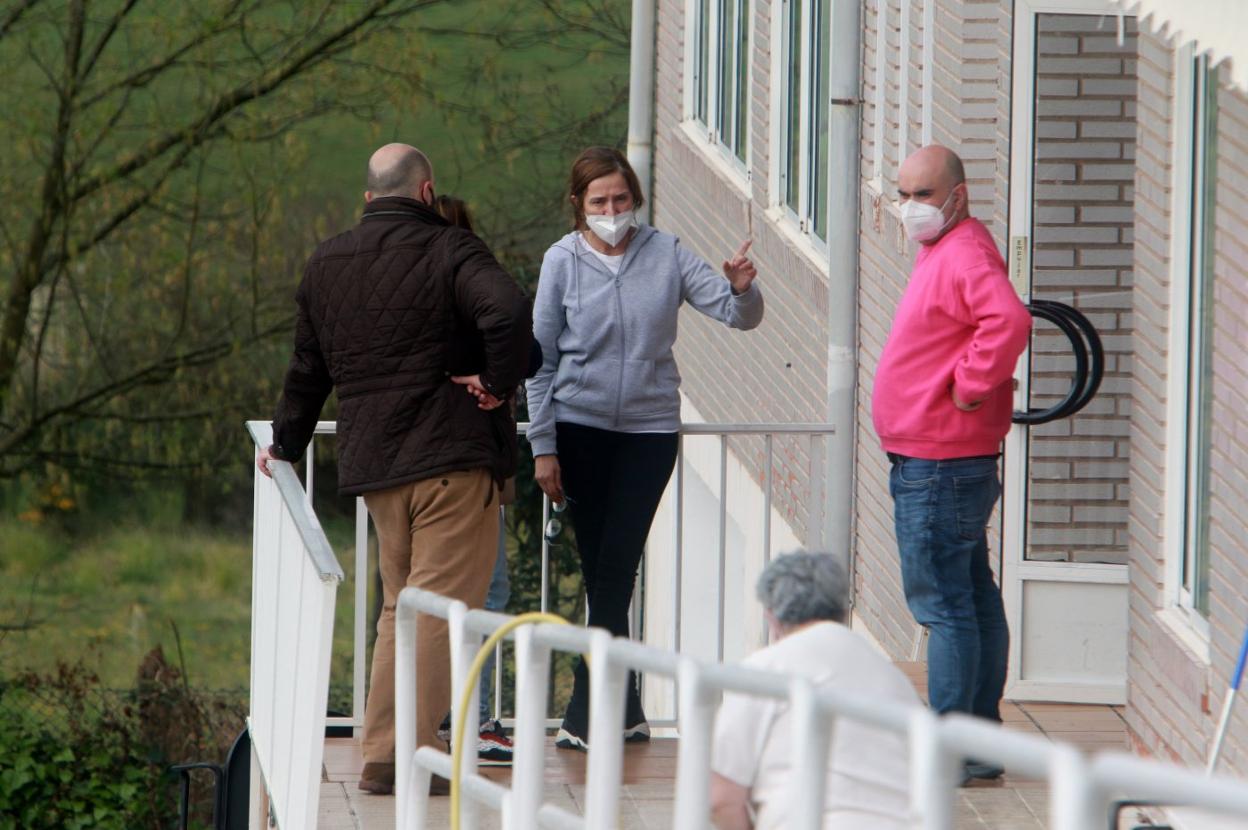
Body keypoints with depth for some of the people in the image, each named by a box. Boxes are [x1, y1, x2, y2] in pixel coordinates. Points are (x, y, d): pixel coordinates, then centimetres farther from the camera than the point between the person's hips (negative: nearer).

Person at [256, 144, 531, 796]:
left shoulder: (325, 265, 13)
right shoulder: (448, 252, -6)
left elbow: (309, 368, 21)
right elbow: (508, 312, -26)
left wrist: (287, 442, 34)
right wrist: (499, 382, -12)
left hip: (371, 465, 6)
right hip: (454, 458, -6)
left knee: (400, 604, 17)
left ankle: (382, 751, 13)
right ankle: (398, 756, -13)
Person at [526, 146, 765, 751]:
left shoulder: (666, 255, -1)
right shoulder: (563, 261, -2)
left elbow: (737, 315, -3)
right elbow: (540, 359, 1)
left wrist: (742, 289, -27)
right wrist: (542, 446, -2)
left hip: (650, 429, 0)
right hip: (580, 428, 0)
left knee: (615, 568, -6)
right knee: (597, 570, 2)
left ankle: (588, 716, -3)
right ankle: (624, 711, 10)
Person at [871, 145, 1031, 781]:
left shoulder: (966, 255, -17)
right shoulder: (942, 252, 16)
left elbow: (1008, 320, -36)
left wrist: (973, 385, -25)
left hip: (939, 465, -11)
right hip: (940, 460, 11)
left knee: (942, 602, -10)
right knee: (972, 598, 15)